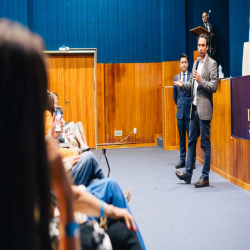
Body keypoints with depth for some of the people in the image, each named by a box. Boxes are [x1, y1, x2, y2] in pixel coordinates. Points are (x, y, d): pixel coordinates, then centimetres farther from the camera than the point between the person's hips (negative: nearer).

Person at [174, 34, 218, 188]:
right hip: (194, 108, 8)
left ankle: (205, 177, 5)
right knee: (191, 141, 11)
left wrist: (201, 80, -26)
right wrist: (183, 85, 2)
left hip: (204, 109, -8)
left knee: (205, 144, -2)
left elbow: (214, 87, -14)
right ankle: (188, 173, 19)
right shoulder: (196, 63, 16)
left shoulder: (212, 64, -7)